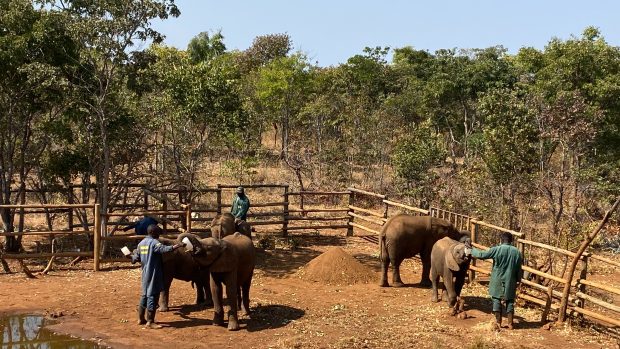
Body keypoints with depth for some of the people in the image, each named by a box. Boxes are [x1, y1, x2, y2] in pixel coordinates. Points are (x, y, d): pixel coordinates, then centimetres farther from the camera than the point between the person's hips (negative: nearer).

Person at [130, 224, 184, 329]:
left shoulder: (141, 243, 11)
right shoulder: (154, 242, -13)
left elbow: (136, 258, 15)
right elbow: (164, 249, -31)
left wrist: (133, 256, 37)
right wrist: (177, 246, -37)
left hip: (145, 274, 9)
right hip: (154, 274, -9)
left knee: (145, 295, 18)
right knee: (152, 296, -6)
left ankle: (141, 318, 25)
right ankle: (150, 322, -5)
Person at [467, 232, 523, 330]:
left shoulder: (497, 249, -11)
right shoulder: (517, 252, 1)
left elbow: (482, 255, -8)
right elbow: (519, 269, 7)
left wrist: (472, 251, 8)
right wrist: (518, 280, 18)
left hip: (498, 281, -3)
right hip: (510, 282, 3)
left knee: (497, 300, 6)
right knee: (510, 301, 9)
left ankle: (498, 323, 6)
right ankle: (510, 323, 11)